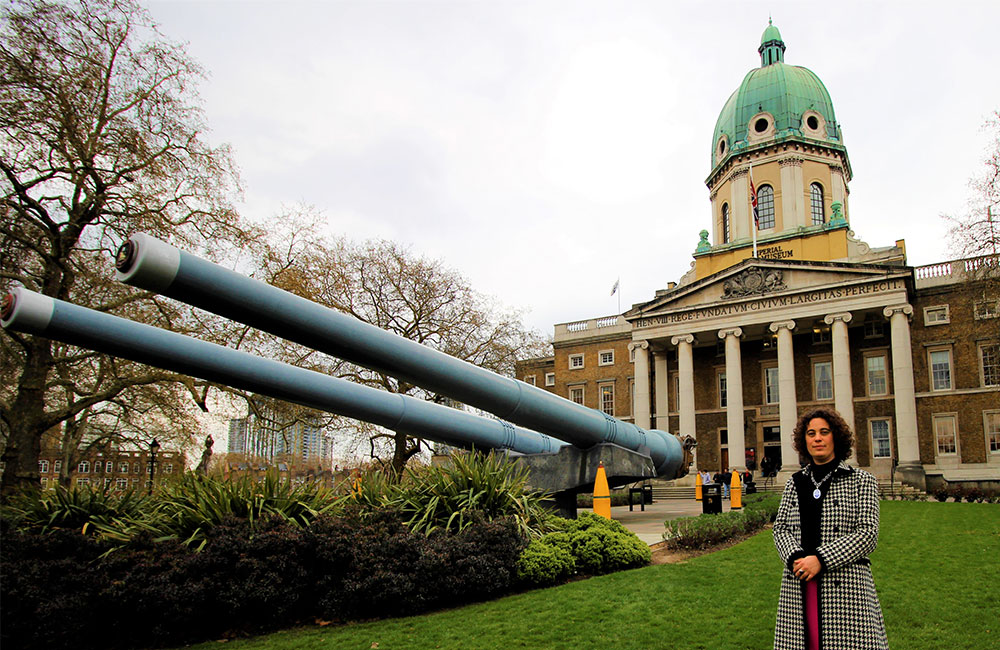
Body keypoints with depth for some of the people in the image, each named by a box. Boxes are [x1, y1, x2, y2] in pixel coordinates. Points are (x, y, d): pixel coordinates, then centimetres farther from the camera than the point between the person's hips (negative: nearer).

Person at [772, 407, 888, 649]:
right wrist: (795, 558, -12)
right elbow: (780, 528, 9)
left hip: (845, 586, -3)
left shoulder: (861, 480, 3)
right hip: (798, 587, 3)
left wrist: (821, 559, -15)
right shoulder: (795, 482, 13)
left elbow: (868, 533, -5)